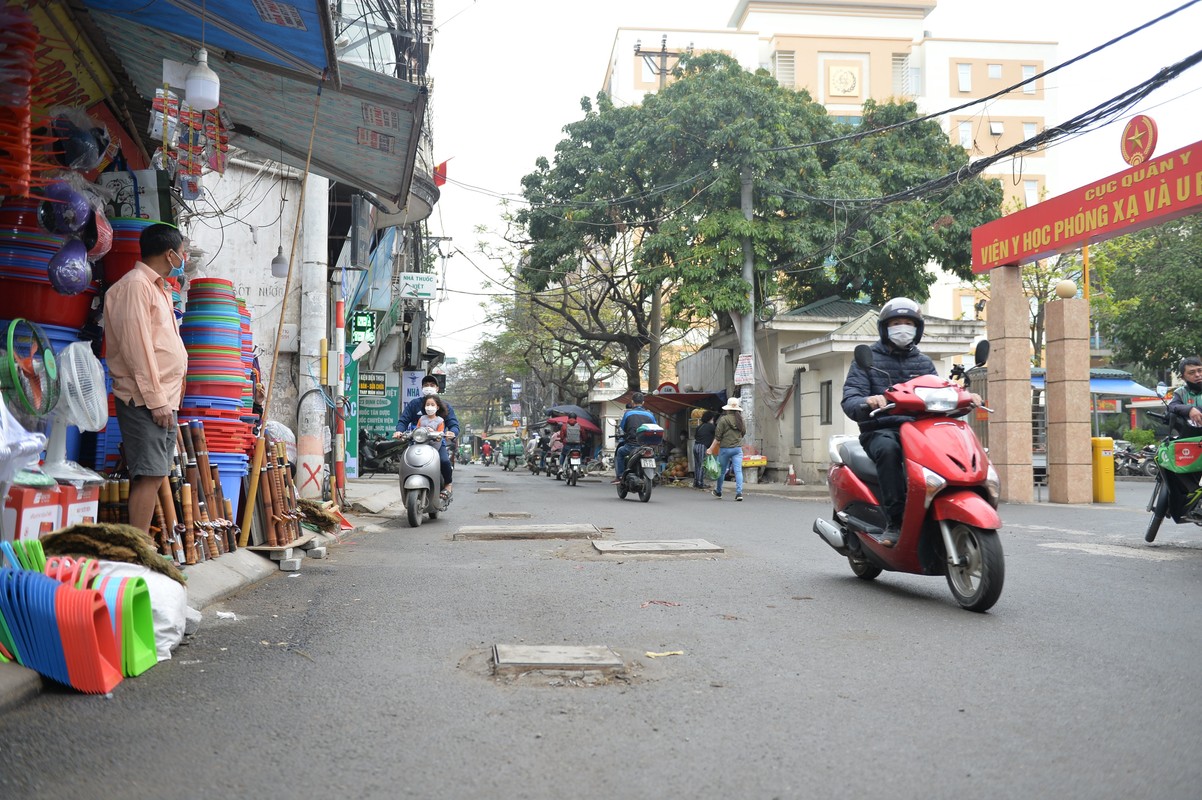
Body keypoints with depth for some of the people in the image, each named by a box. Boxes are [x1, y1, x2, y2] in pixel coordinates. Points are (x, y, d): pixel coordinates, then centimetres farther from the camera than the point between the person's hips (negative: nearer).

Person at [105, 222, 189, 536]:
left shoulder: (157, 288, 21)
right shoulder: (135, 285, -10)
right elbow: (136, 346, -17)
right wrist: (155, 400, -19)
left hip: (162, 399, 10)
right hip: (146, 400, -10)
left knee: (153, 475, 9)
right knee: (149, 475, -12)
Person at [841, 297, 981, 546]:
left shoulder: (924, 362, 23)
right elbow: (849, 400, -5)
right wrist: (867, 402, -29)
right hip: (881, 430, -3)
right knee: (888, 449, -39)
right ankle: (894, 522, -34)